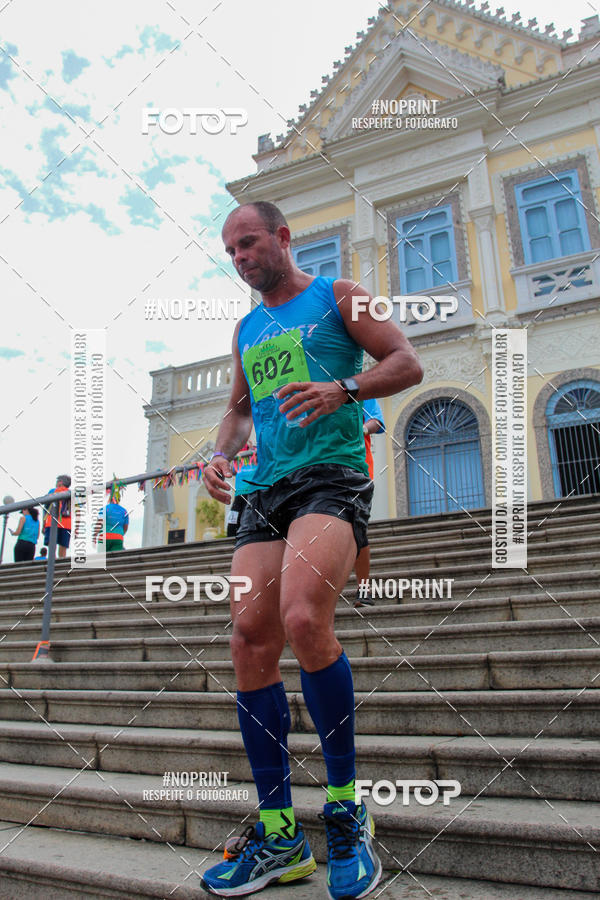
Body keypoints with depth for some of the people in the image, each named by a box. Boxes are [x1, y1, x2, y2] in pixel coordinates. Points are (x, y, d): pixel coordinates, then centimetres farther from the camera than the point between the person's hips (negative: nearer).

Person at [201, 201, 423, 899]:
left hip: (332, 476, -6)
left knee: (303, 619, -28)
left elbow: (407, 363, 1)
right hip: (266, 490, 7)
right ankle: (278, 835, 7)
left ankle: (345, 810, -5)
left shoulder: (335, 296, 8)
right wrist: (221, 453, 10)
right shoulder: (246, 329, 24)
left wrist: (342, 389, -17)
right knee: (250, 641, -5)